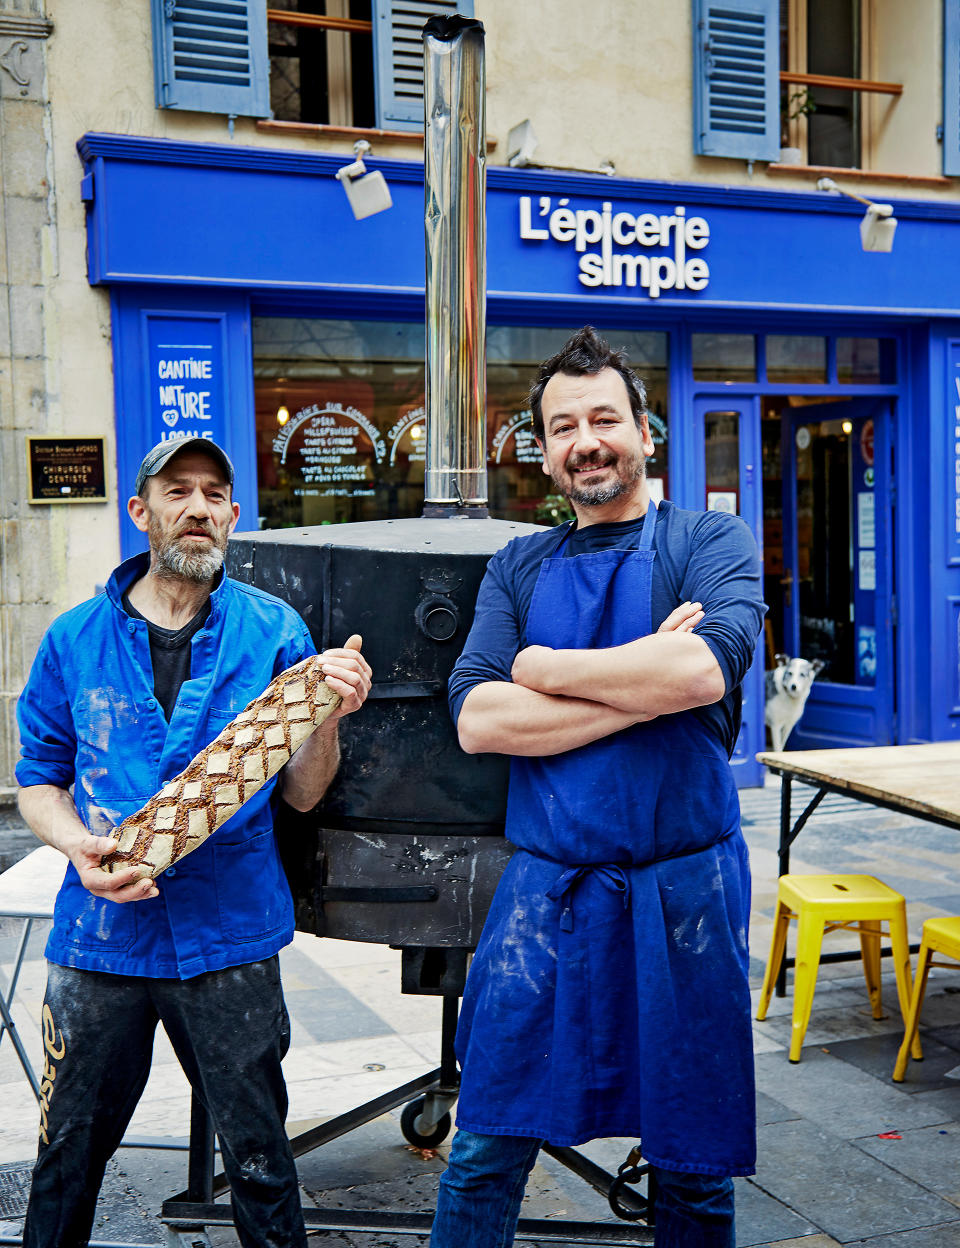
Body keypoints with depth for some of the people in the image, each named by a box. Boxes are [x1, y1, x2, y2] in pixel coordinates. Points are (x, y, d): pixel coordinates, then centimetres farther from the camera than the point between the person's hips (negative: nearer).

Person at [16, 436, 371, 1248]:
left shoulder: (275, 631, -1)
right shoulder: (76, 639, 2)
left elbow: (301, 795, -1)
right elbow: (39, 780, 8)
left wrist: (328, 717, -19)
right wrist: (80, 846, -12)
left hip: (229, 936, -1)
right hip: (100, 935, 1)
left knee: (260, 1161, 9)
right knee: (69, 1154, 15)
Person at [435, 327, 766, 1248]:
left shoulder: (710, 542, 0)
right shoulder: (518, 568, 8)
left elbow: (703, 670, -21)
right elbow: (476, 720, -6)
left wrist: (541, 667, -10)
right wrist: (644, 683, -14)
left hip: (683, 887, -2)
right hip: (545, 888, 2)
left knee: (693, 1163, 13)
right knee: (485, 1152, 8)